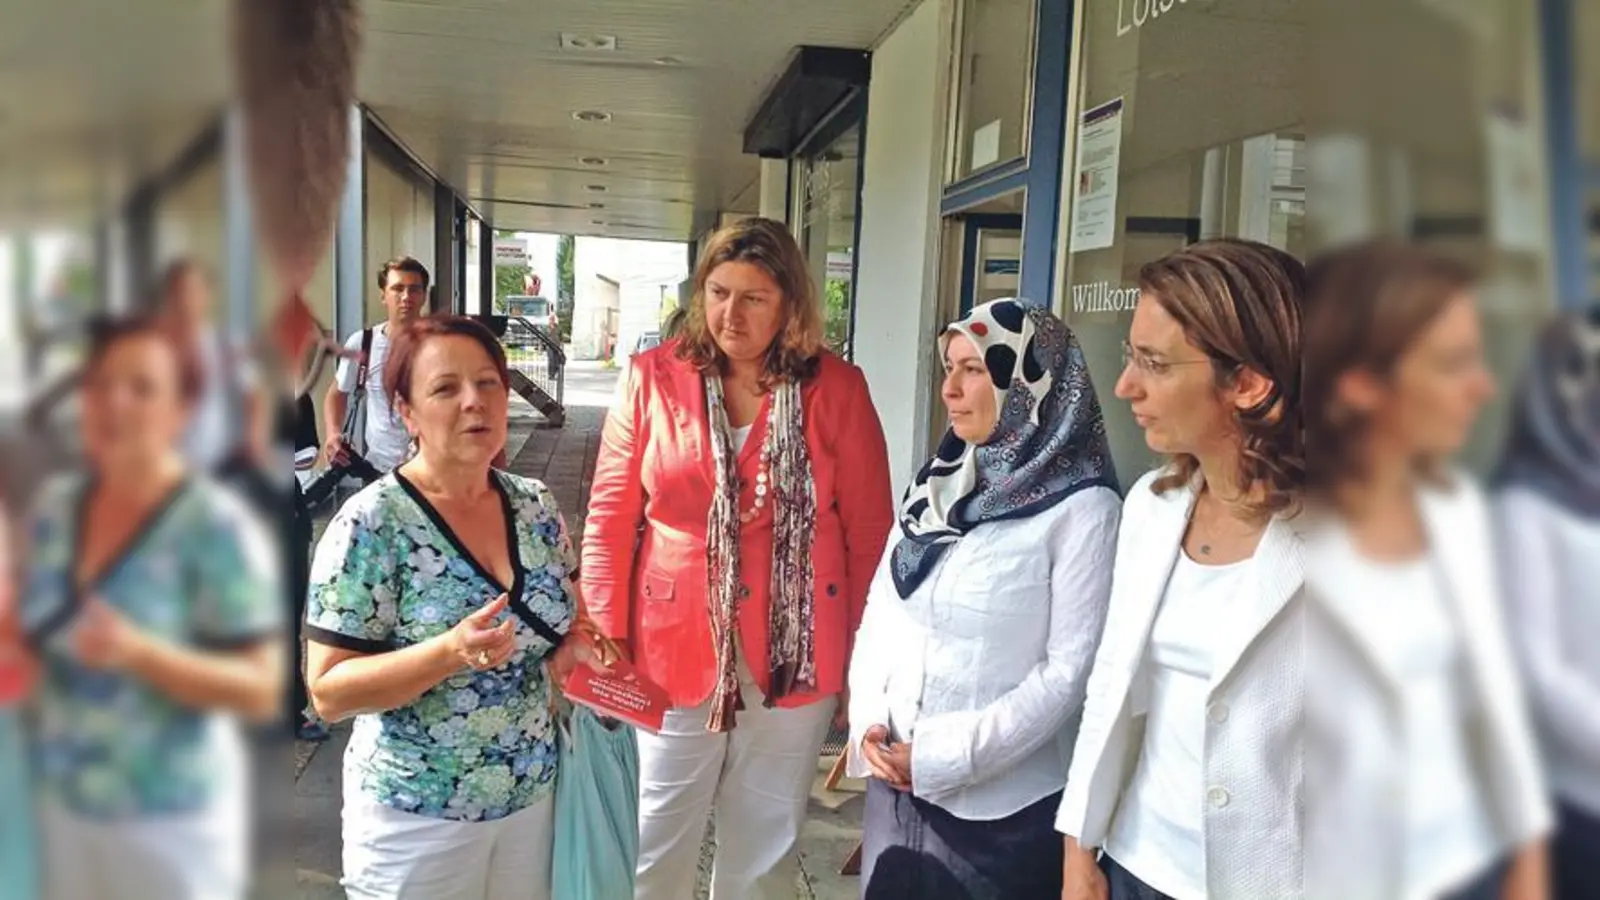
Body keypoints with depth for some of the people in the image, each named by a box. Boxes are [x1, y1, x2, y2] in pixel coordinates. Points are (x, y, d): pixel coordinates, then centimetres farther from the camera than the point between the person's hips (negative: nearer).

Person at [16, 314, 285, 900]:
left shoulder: (218, 529, -20)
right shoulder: (55, 506, 1)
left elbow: (262, 691, -19)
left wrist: (138, 651, -31)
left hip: (171, 815, -6)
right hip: (66, 798, 6)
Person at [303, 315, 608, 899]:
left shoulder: (535, 505, -1)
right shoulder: (370, 524, -17)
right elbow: (328, 691, -17)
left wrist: (573, 647, -9)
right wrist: (451, 652, -31)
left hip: (532, 791, 5)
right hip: (417, 815, -5)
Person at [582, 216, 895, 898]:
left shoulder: (838, 388, -5)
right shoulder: (652, 378, -4)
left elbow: (870, 533, -1)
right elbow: (609, 520, -1)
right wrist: (605, 638, -6)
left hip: (795, 657, 0)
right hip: (674, 651, 0)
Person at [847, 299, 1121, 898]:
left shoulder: (1083, 508, -12)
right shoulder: (936, 484, 5)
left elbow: (1071, 668, -15)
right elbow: (880, 612, 7)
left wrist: (948, 755, -16)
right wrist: (866, 722, -6)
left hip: (1005, 808, -5)